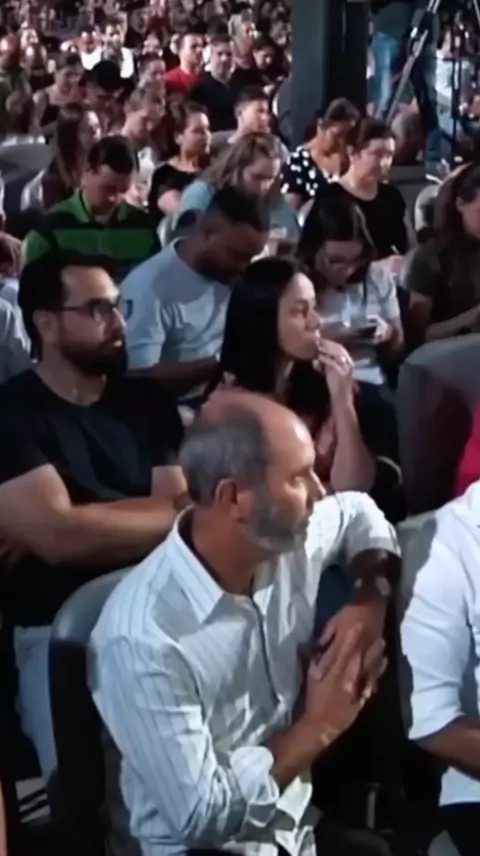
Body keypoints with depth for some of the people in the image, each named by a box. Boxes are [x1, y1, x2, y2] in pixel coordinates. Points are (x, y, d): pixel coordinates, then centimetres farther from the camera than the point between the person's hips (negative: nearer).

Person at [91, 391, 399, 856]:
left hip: (302, 815, 5)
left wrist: (371, 600, -1)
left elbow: (359, 512, 17)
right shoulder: (143, 637, -25)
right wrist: (318, 728, -14)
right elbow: (199, 816, -22)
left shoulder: (287, 540, -6)